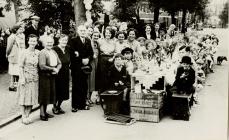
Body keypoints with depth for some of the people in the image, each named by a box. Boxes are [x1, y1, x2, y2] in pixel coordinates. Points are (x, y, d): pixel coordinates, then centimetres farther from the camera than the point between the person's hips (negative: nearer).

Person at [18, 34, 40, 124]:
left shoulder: (38, 53, 4)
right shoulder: (25, 52, -7)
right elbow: (20, 66, -7)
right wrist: (22, 78, -13)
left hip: (35, 78, 4)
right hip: (26, 77, -4)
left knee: (32, 97, 8)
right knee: (24, 97, 2)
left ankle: (27, 115, 20)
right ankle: (23, 116, 12)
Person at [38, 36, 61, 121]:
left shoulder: (54, 52, 12)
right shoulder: (42, 52, -13)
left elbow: (59, 63, 13)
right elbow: (42, 66, -22)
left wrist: (57, 69, -7)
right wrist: (53, 69, -15)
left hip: (52, 76, 7)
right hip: (44, 77, -7)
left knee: (50, 94, 12)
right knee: (44, 94, 0)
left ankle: (45, 112, 24)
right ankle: (42, 114, 11)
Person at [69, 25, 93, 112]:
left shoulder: (88, 41, 15)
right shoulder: (73, 41, -3)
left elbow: (91, 53, 13)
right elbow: (72, 54, -11)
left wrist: (88, 59, -6)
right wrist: (81, 60, -15)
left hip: (85, 67, 5)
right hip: (76, 67, -5)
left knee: (84, 86, 7)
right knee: (76, 86, -1)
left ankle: (83, 104, 17)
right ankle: (75, 106, 6)